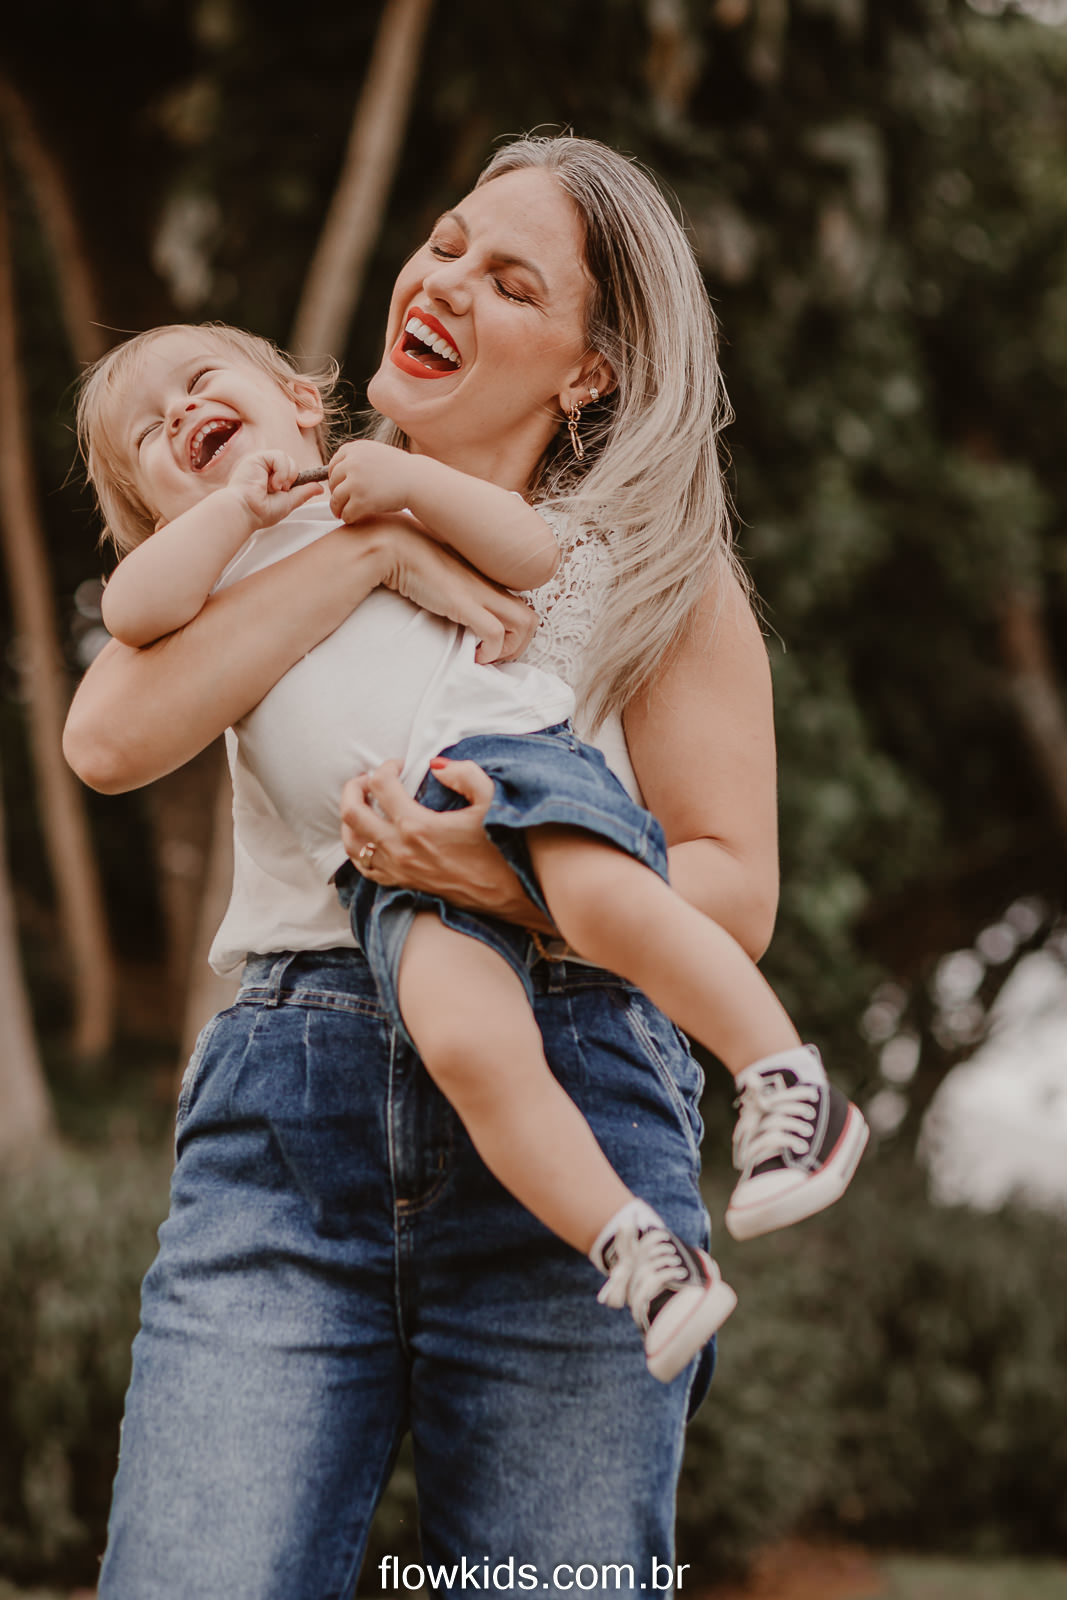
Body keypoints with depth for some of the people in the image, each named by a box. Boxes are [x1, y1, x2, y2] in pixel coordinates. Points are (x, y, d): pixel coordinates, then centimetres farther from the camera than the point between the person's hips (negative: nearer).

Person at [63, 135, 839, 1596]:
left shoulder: (656, 566, 11)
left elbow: (735, 891, 3)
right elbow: (108, 739, -1)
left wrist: (524, 885, -17)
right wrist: (371, 549, -4)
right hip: (288, 1108, 1)